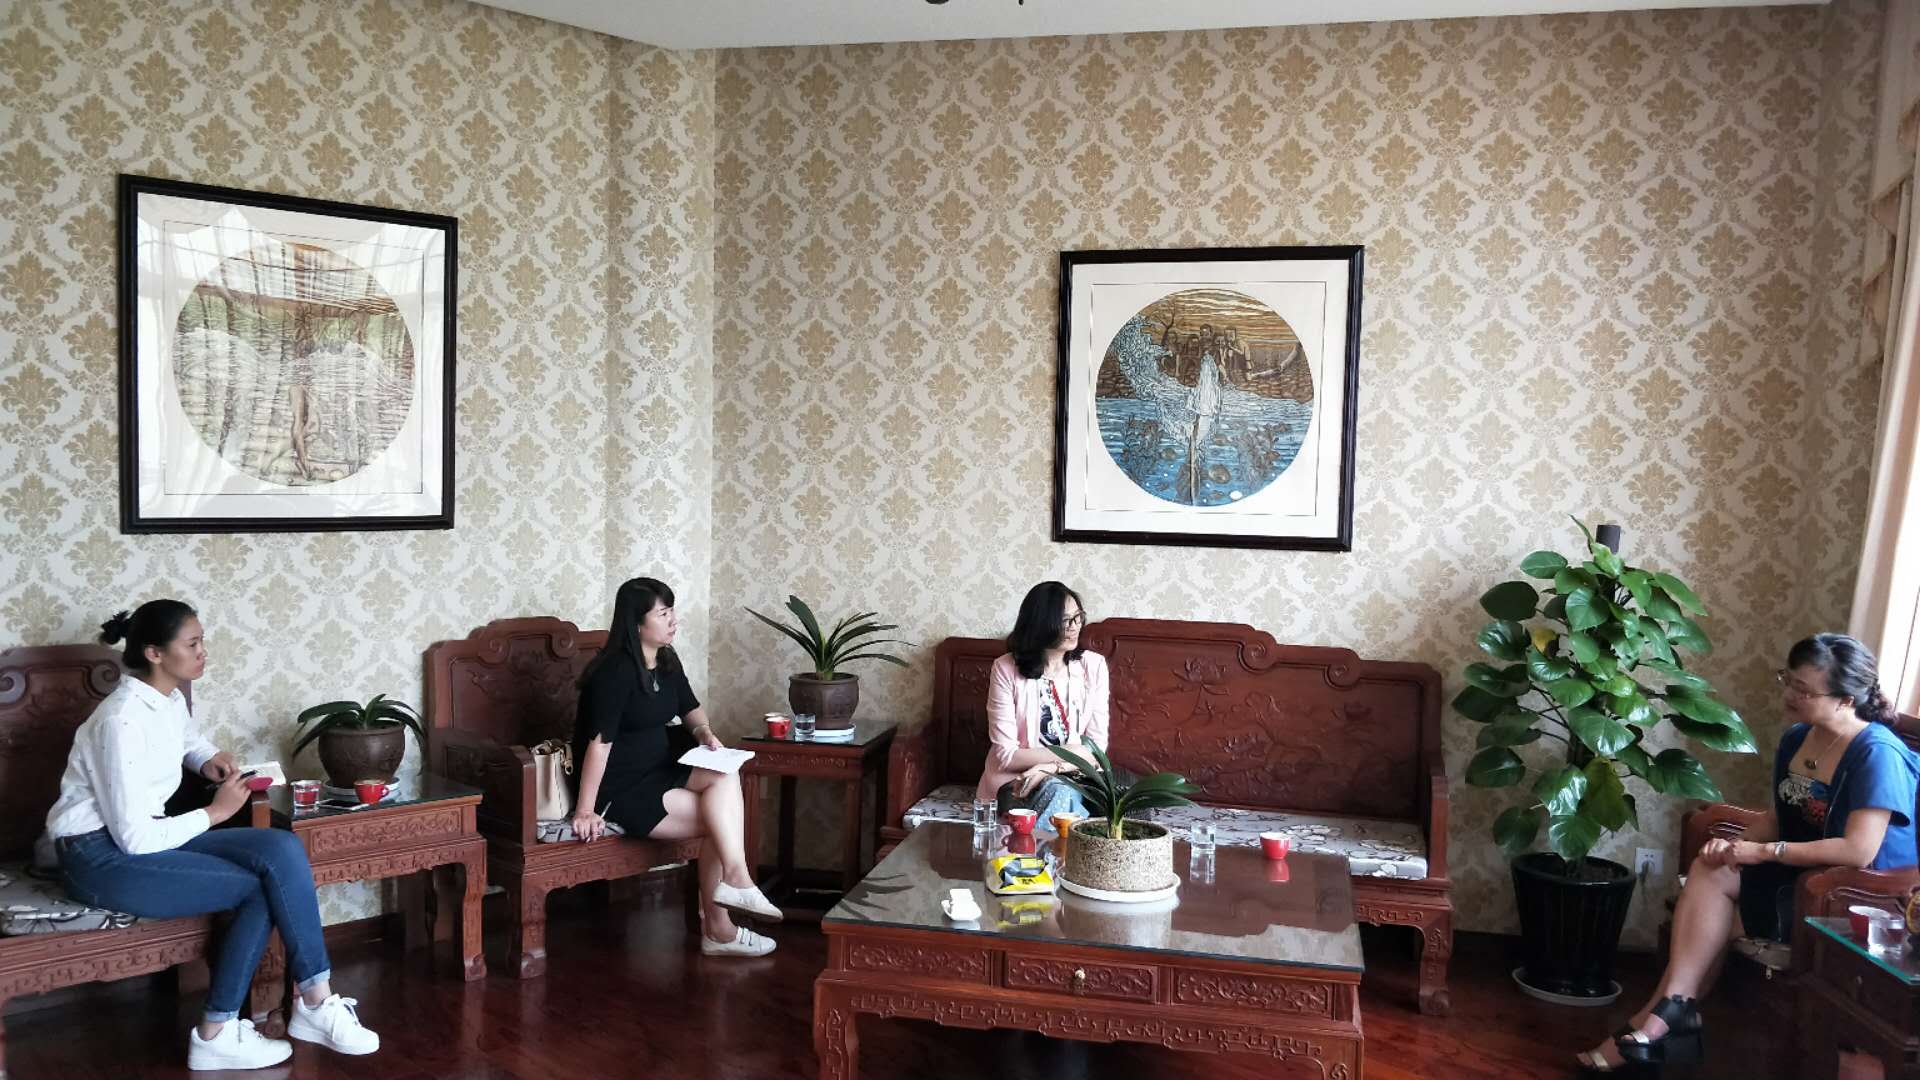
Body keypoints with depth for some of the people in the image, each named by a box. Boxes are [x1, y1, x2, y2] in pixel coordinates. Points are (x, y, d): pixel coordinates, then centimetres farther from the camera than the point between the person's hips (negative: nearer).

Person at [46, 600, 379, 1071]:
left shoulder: (170, 700, 6)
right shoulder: (122, 720, -21)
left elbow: (189, 738, 33)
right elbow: (135, 838, -23)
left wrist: (209, 759, 10)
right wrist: (215, 812, -12)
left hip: (144, 836, 8)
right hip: (103, 857, -8)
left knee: (282, 850, -15)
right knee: (263, 887, -17)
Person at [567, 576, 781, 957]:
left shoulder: (667, 661, 6)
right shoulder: (616, 671, -19)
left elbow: (690, 709, 21)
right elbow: (600, 741, -23)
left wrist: (703, 731, -2)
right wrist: (585, 811, -24)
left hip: (659, 769, 8)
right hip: (618, 790, -8)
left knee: (725, 776, -18)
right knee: (721, 817, -18)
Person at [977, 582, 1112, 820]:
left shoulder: (1093, 665, 0)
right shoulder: (1006, 669, -7)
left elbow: (1096, 748, -2)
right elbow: (1006, 755, -10)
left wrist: (1049, 768, -19)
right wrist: (1069, 753, -14)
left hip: (1073, 780, 2)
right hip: (1016, 783, -2)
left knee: (1059, 792, -33)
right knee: (1056, 790, -33)